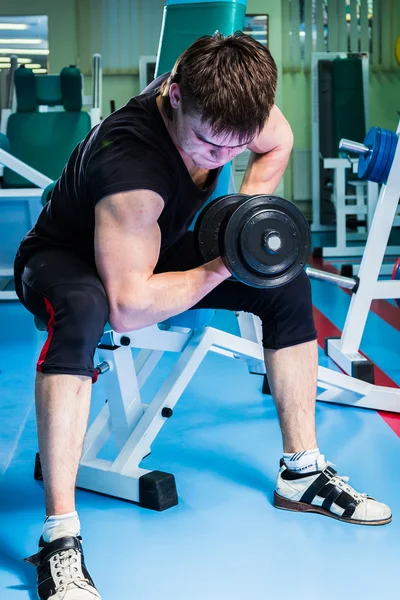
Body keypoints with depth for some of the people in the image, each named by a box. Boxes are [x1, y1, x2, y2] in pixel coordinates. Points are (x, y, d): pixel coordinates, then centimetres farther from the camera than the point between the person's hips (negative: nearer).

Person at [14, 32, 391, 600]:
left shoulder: (222, 99, -21)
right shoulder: (131, 161, -41)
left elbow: (278, 142, 4)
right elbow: (128, 307, -39)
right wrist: (223, 267, -30)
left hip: (155, 249, 7)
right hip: (66, 262, -7)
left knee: (286, 282, -5)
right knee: (84, 308, -43)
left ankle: (303, 472, 6)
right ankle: (60, 538, -38)